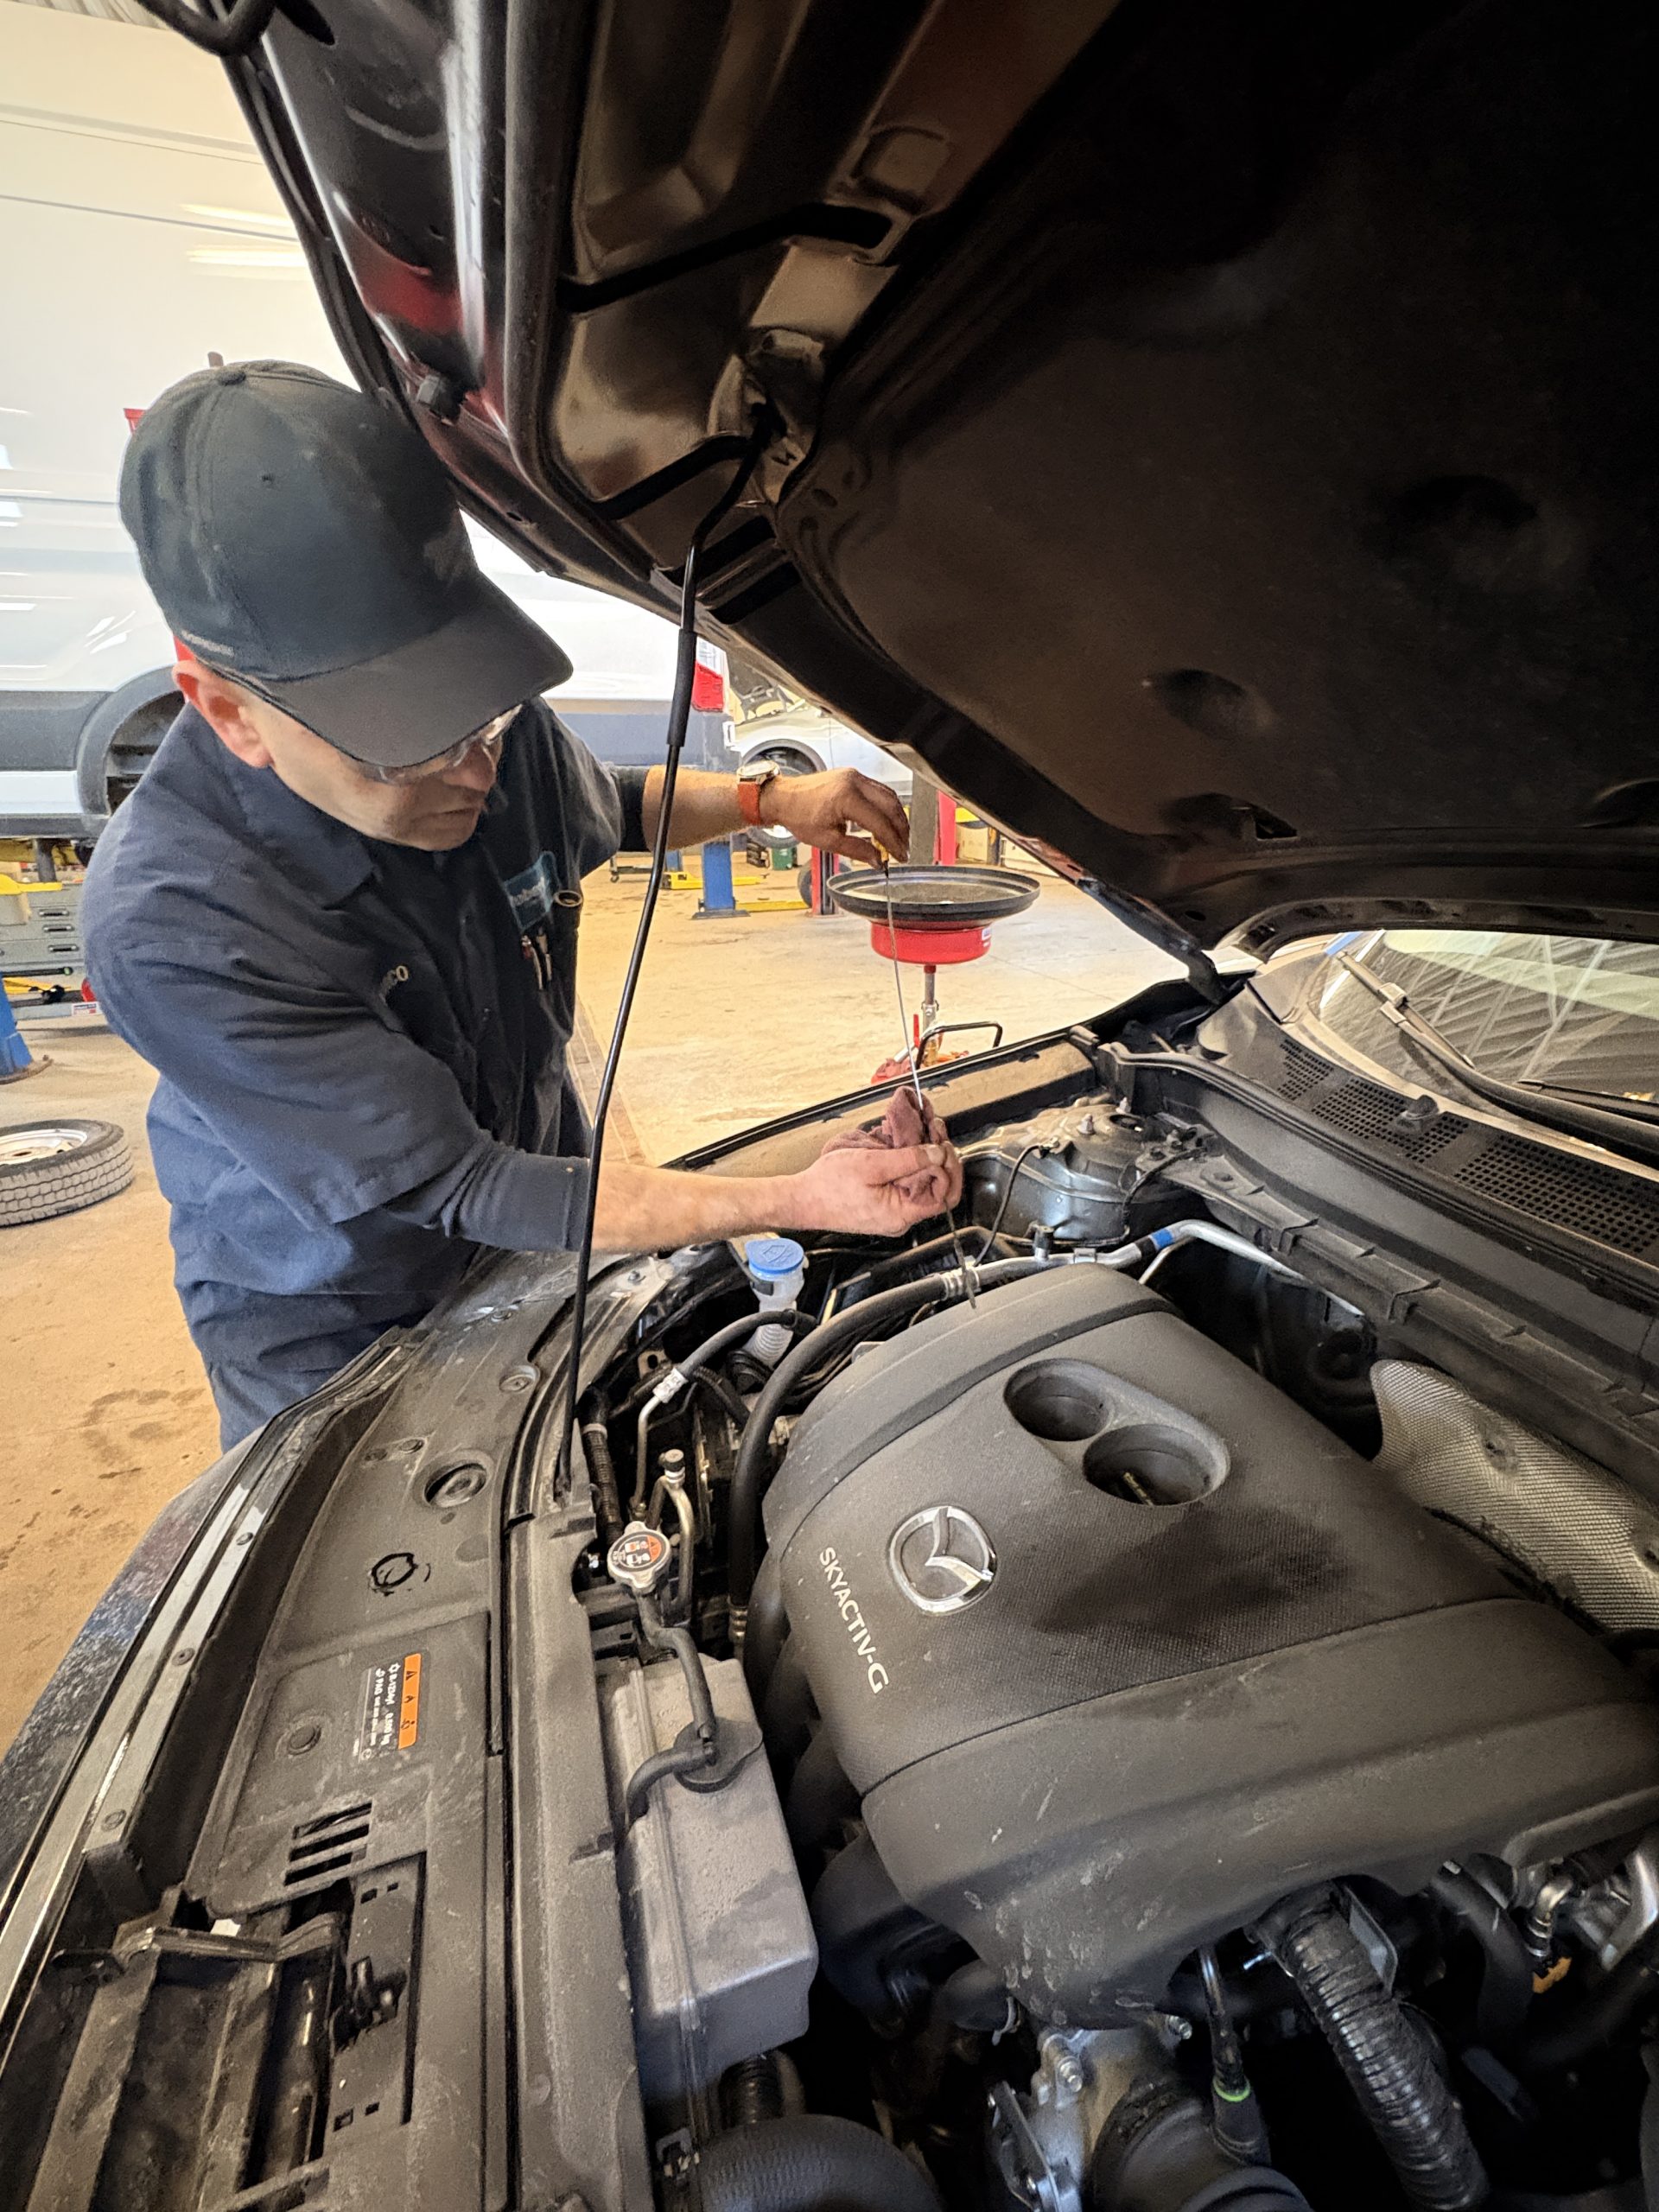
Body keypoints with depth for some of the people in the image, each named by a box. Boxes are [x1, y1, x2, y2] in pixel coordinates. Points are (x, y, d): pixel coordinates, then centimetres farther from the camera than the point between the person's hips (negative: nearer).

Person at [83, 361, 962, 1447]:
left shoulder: (502, 730, -17)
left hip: (543, 1237, 5)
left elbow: (611, 808, 9)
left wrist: (776, 800, -9)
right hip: (335, 1336, -4)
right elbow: (460, 1187, -32)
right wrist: (798, 1203, -36)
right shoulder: (171, 922, -34)